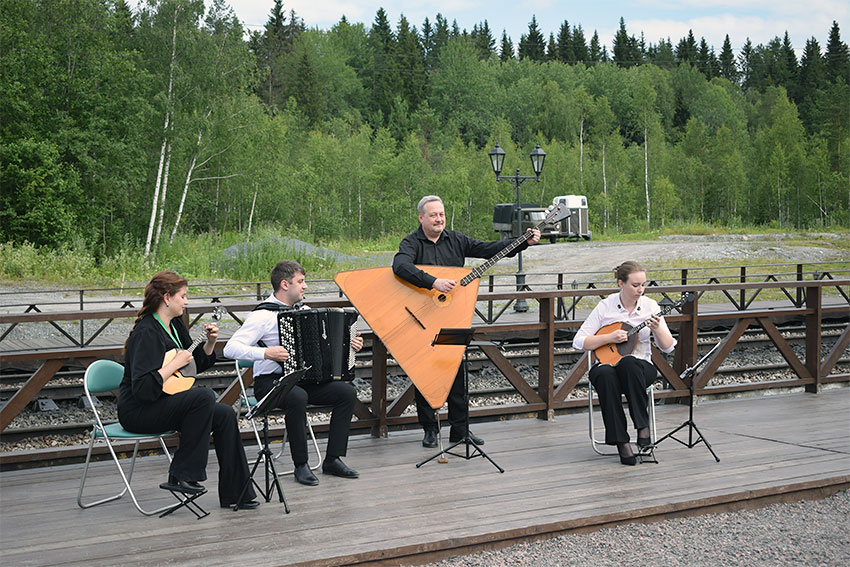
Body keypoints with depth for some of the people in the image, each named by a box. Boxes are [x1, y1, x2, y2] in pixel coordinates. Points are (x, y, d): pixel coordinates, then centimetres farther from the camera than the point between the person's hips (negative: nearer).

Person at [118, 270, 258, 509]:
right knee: (204, 396, -28)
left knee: (225, 414, -5)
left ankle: (234, 493, 0)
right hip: (138, 412, -9)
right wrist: (175, 363, -24)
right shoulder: (147, 333, -20)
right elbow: (142, 388, -29)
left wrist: (210, 342, 7)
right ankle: (180, 476, -19)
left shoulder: (175, 324, 10)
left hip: (166, 403, 9)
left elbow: (196, 365, 22)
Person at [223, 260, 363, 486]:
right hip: (270, 382, -7)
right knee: (298, 397, -37)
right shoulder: (262, 315, -11)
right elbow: (231, 349, -20)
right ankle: (301, 465, -23)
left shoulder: (303, 310, 12)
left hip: (303, 380, 7)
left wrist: (348, 344, 7)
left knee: (347, 391, -12)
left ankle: (333, 459, -7)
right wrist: (265, 353, -31)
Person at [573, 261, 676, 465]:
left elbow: (668, 347, -1)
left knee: (628, 363, -37)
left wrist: (657, 329, -20)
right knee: (606, 375, -38)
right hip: (606, 363, 0)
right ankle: (621, 442, -33)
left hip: (640, 367, 0)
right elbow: (579, 341, -5)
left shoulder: (650, 306, 1)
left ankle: (643, 425, -28)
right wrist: (610, 337, -16)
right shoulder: (605, 306, -3)